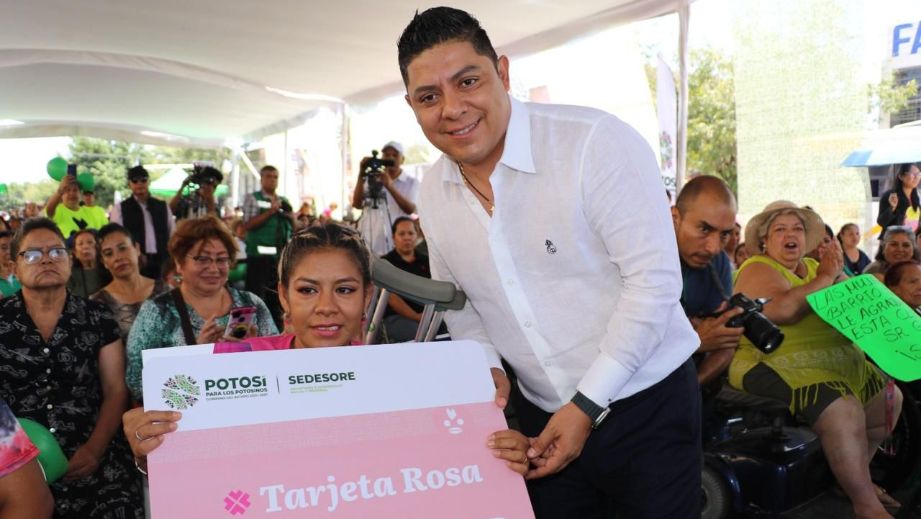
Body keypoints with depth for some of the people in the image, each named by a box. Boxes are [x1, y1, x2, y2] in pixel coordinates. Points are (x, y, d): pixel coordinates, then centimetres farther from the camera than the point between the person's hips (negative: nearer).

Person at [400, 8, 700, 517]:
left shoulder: (598, 143, -20)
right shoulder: (433, 193, 0)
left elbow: (654, 279, -20)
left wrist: (587, 405, -18)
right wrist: (485, 364, -5)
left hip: (646, 404, -4)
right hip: (541, 416, 5)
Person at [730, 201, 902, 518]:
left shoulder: (810, 266, 17)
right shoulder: (758, 269, -8)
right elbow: (785, 309, -27)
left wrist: (839, 272, -4)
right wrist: (825, 276, -17)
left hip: (834, 360, 10)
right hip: (776, 365, -10)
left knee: (890, 398, 12)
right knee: (844, 412, -28)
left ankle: (855, 475, 24)